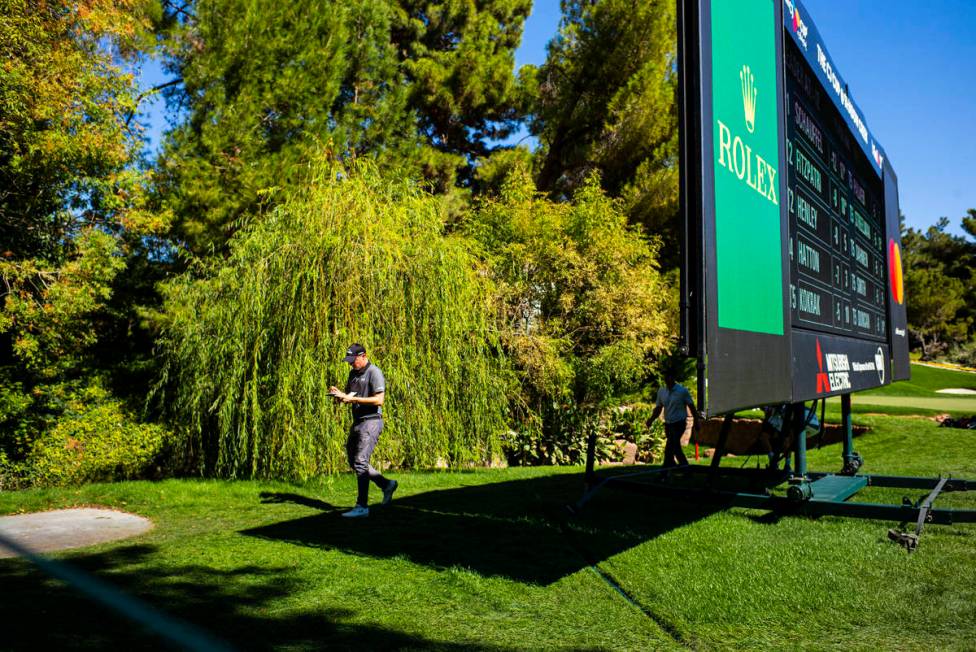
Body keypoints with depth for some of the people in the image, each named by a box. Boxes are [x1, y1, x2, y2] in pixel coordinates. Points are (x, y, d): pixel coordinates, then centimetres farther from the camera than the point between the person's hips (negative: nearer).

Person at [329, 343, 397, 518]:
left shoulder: (374, 372, -12)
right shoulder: (353, 373, 15)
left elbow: (378, 400, -21)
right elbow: (348, 397, 20)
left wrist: (353, 398, -24)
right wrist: (339, 394, -2)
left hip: (371, 422, -9)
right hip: (357, 422, 10)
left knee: (360, 462, -13)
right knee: (353, 461, 14)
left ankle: (362, 507, -8)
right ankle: (386, 484, 25)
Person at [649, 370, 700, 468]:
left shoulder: (682, 391, -7)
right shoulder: (661, 391, 6)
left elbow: (691, 407, -2)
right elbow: (658, 408, 11)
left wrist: (696, 421, -3)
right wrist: (651, 420, -4)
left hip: (679, 423, -6)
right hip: (668, 424, 6)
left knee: (669, 447, -16)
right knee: (675, 446, 10)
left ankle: (667, 465, -10)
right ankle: (684, 465, 21)